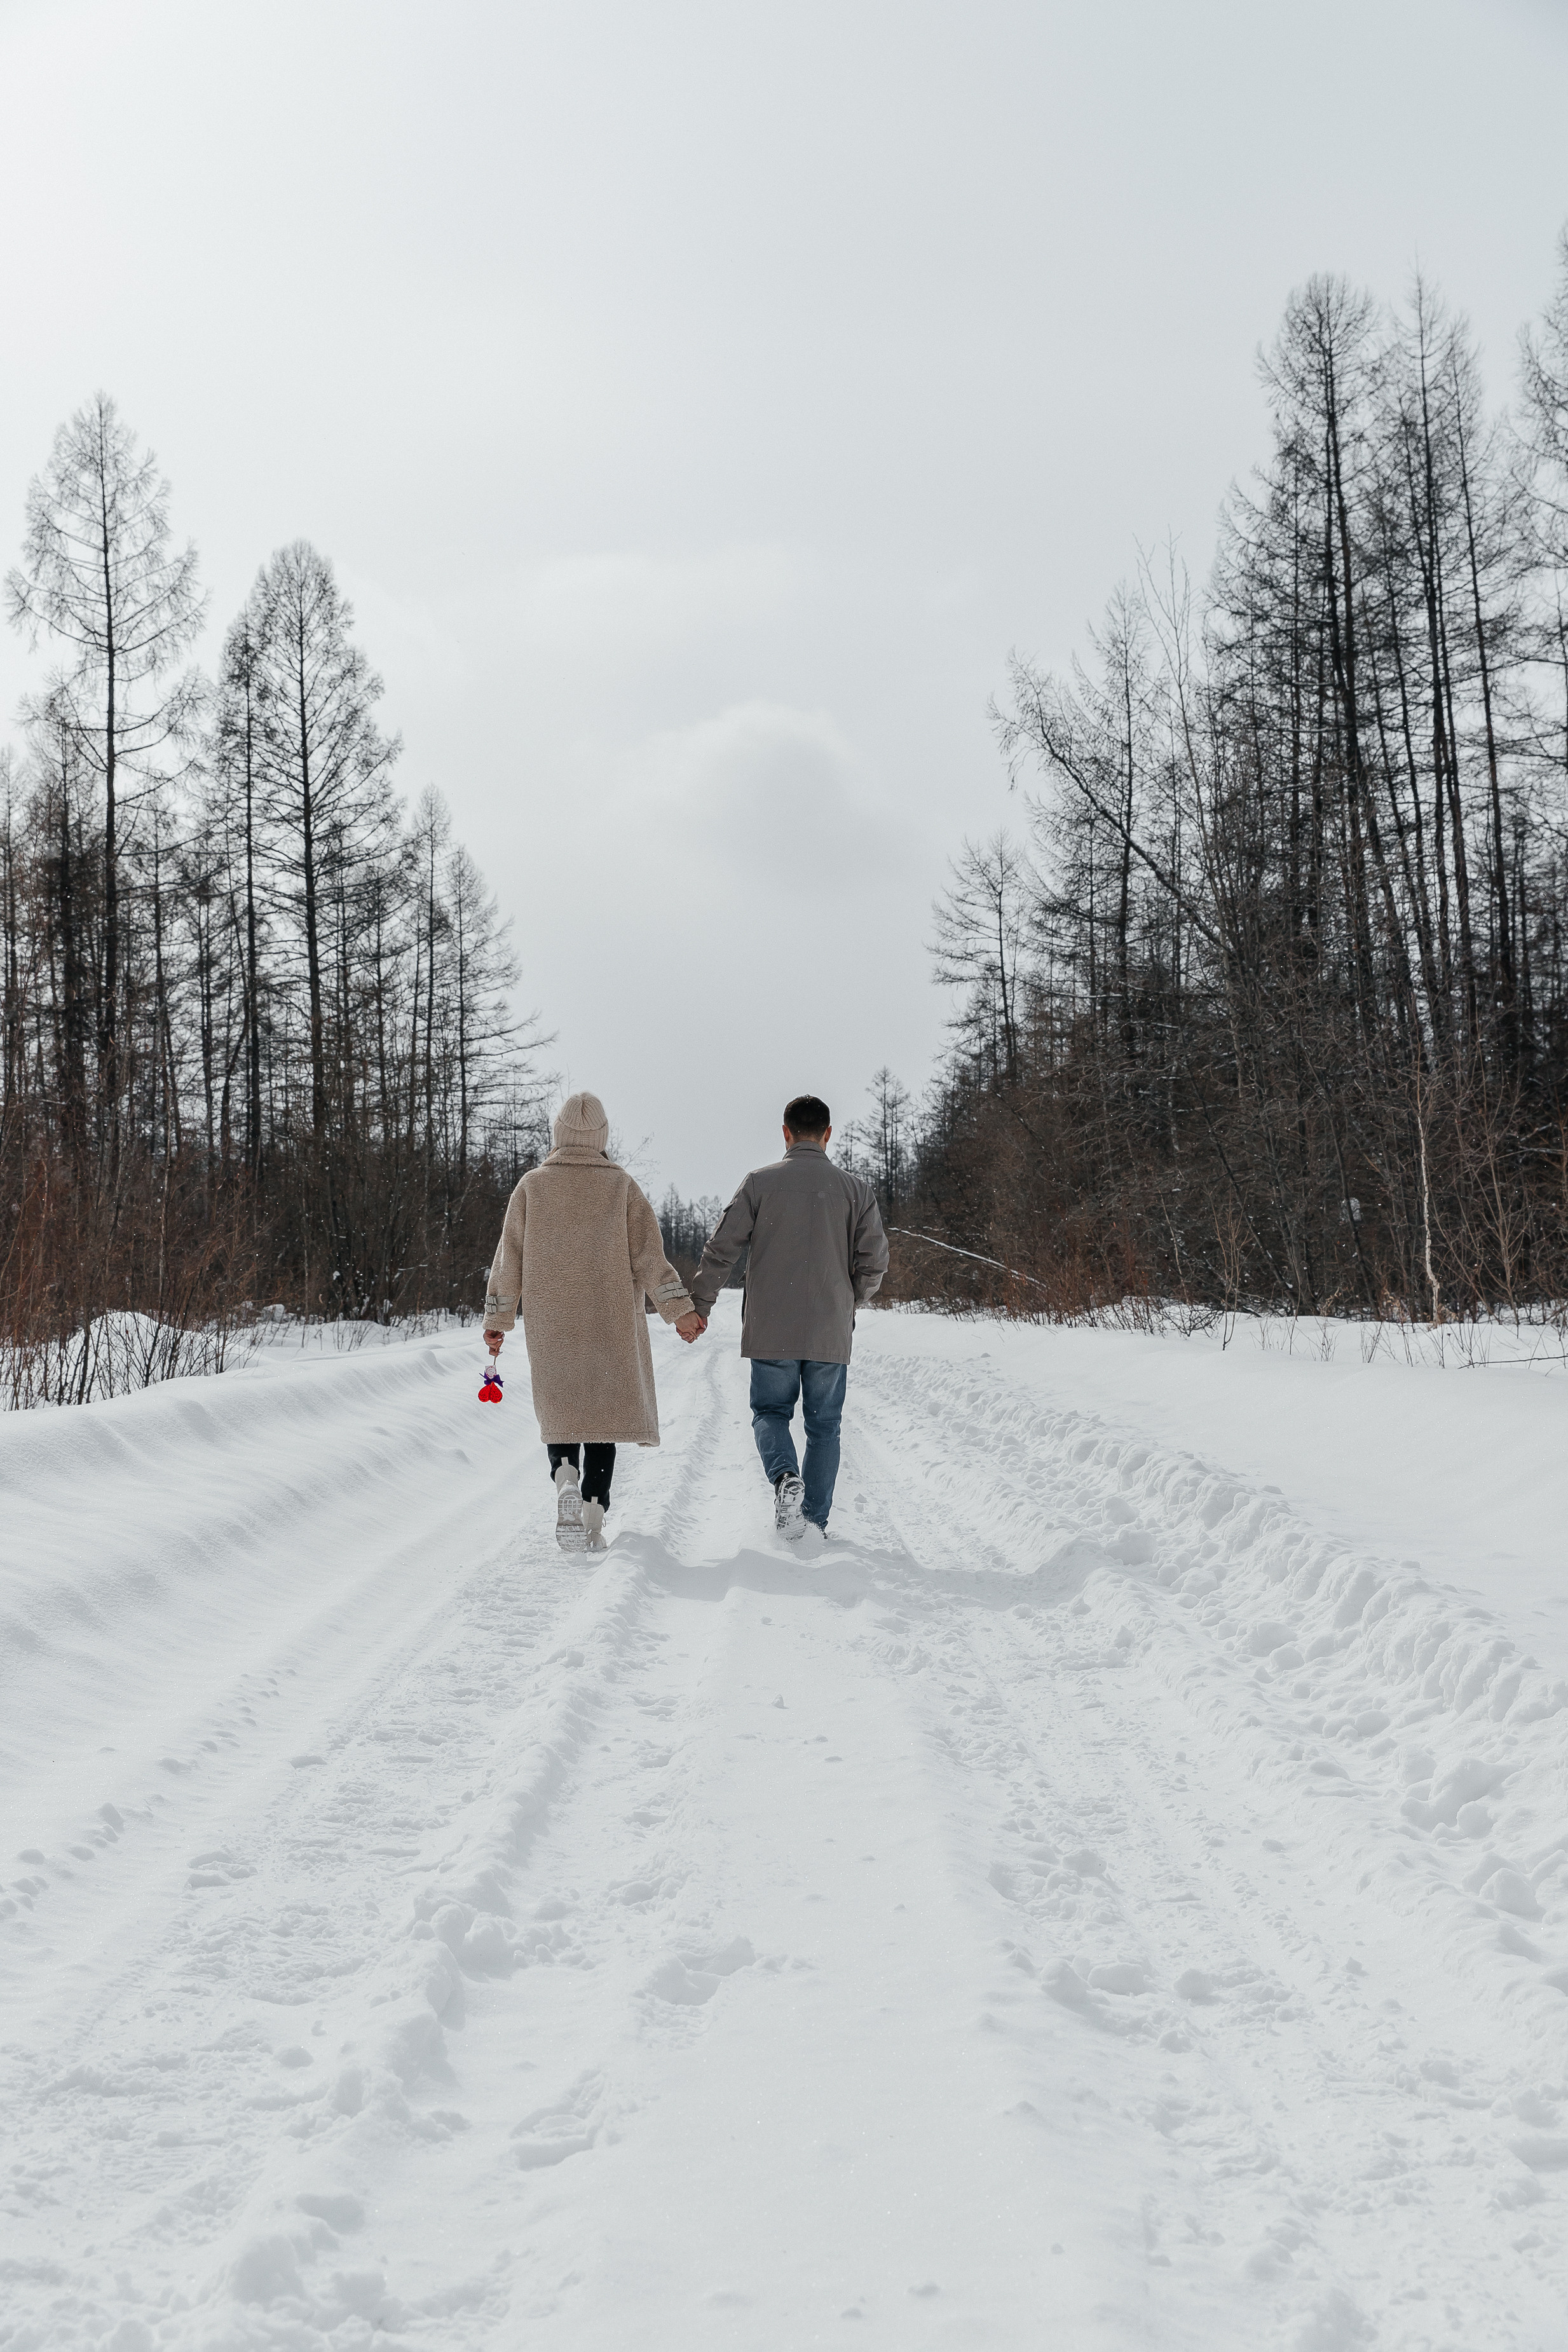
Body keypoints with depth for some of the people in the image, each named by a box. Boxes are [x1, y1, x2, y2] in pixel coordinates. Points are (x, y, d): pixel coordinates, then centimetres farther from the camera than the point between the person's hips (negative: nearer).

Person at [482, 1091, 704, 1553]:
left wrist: (497, 1319, 9)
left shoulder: (532, 1186, 2)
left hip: (549, 1325, 1)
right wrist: (680, 1309, -3)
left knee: (560, 1414, 13)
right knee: (603, 1417, 6)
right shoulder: (622, 1186, 0)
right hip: (610, 1324, -1)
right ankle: (593, 1522, -2)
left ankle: (566, 1480, -16)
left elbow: (509, 1258, 3)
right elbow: (649, 1255, -6)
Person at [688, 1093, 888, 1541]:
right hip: (831, 1333, 1)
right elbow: (875, 1260, 1)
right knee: (824, 1425, 13)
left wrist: (700, 1305, 8)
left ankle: (784, 1476, -16)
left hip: (771, 1329, -1)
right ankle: (816, 1522, 11)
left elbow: (721, 1248, -4)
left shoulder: (760, 1182, -3)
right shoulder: (855, 1189, 1)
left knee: (771, 1411, 14)